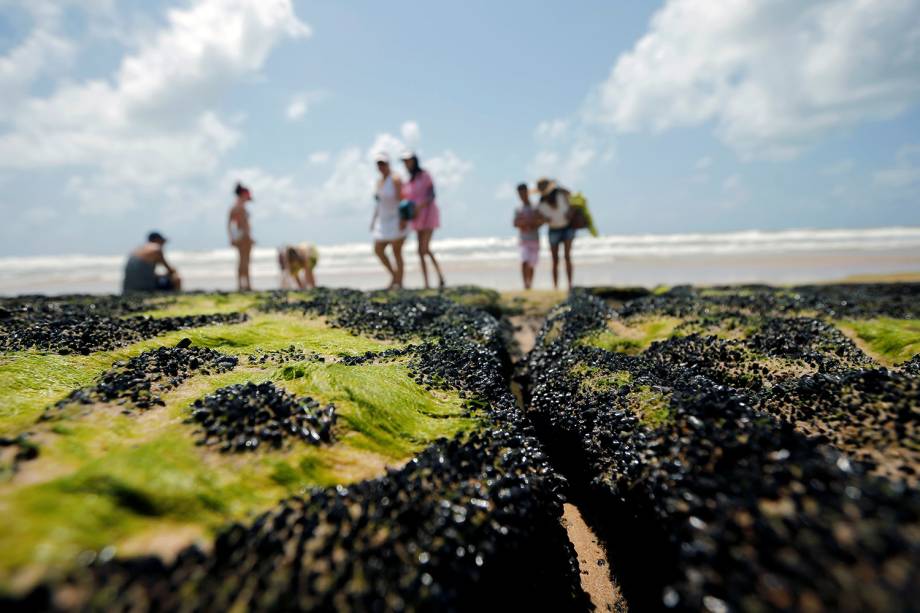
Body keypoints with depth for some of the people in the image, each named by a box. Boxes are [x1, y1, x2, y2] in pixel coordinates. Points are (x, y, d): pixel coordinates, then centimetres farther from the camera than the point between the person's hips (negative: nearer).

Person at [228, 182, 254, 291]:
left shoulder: (234, 206, 16)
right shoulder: (241, 206, -11)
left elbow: (229, 223, 18)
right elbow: (243, 222, -20)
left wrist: (231, 238, 20)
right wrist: (248, 237, -21)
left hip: (237, 236, 9)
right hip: (244, 235, -9)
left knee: (242, 261, 12)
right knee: (245, 261, -9)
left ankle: (240, 284, 13)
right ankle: (247, 285, -9)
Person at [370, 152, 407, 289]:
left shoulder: (395, 179, -11)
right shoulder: (379, 181, 14)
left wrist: (403, 220, -24)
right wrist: (374, 220, 13)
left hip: (396, 220, -8)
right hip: (383, 221, 8)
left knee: (396, 252, -6)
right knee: (378, 250, 6)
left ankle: (399, 284, 2)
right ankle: (394, 275, 22)